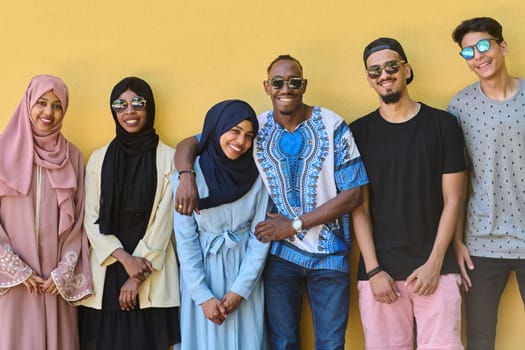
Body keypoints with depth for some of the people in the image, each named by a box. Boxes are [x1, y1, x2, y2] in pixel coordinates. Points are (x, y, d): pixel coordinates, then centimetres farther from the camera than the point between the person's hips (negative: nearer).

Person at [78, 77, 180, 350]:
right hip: (108, 268, 2)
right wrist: (124, 258, -11)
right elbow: (91, 219, 3)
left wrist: (139, 275, -8)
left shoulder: (168, 158, 1)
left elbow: (164, 219, -4)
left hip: (152, 270, -2)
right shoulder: (98, 159, 8)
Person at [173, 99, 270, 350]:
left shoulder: (256, 175, -6)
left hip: (245, 272, 2)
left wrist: (241, 289, -8)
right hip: (202, 272, -1)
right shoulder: (190, 174, -12)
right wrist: (202, 296, -10)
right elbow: (185, 239, -9)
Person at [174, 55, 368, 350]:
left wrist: (295, 224, -13)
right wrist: (187, 177, -20)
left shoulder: (332, 126, -6)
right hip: (280, 254, 1)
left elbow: (353, 194, -8)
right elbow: (188, 144, 3)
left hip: (329, 254, -1)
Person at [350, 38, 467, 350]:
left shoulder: (443, 124, 2)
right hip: (380, 270, 1)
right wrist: (373, 269, -6)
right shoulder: (359, 132, 4)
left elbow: (453, 200, 2)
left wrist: (434, 264, -5)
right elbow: (360, 207, 2)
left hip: (436, 268, 0)